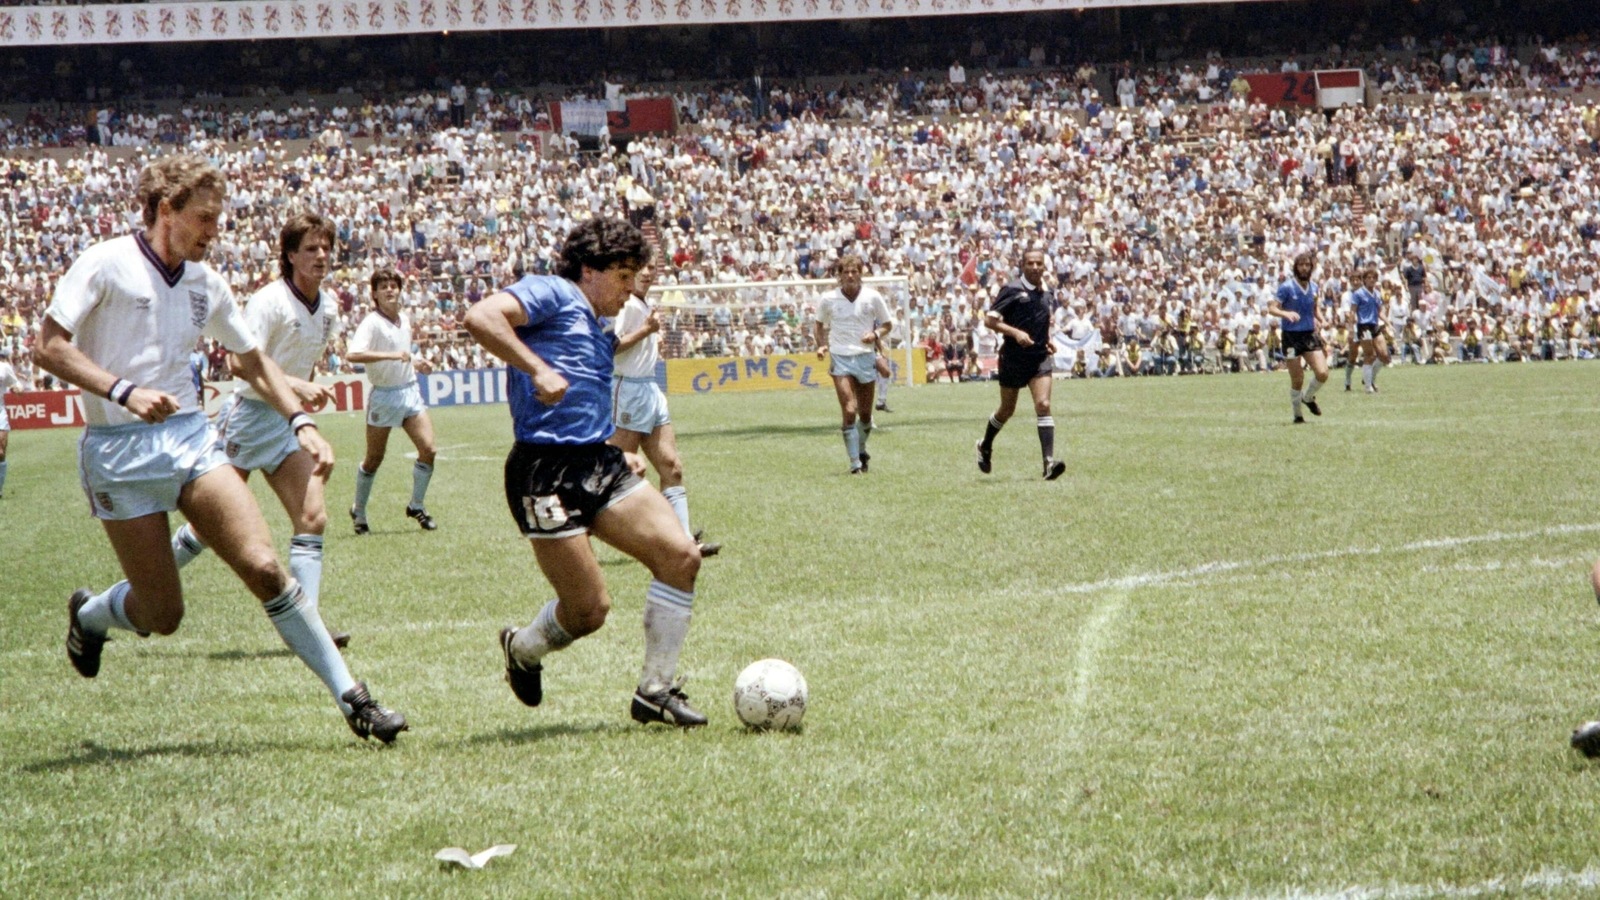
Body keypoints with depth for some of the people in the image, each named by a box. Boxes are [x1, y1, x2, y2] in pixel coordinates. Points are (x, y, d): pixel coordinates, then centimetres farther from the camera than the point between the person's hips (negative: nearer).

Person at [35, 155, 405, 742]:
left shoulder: (206, 285, 11)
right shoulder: (107, 264, -7)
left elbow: (252, 361, 22)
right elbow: (49, 347, -11)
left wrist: (300, 421, 8)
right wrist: (123, 391, -22)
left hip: (192, 437, 4)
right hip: (119, 452, -4)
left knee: (264, 568, -13)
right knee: (161, 616, -3)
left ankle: (351, 699, -10)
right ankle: (87, 617, 32)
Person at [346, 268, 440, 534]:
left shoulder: (405, 320, 8)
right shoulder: (371, 323, -14)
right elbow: (352, 355, -32)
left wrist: (416, 361, 10)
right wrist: (391, 355, -36)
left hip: (410, 391, 5)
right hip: (384, 395, -5)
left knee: (428, 449, -8)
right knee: (374, 460, 6)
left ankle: (416, 506, 9)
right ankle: (358, 511, 26)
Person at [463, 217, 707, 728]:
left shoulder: (599, 334, 26)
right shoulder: (552, 294, 0)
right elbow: (481, 318, -18)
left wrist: (621, 455, 17)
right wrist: (537, 369, -23)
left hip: (601, 462, 9)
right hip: (547, 471, -9)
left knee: (681, 556, -8)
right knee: (589, 611, -7)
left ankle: (655, 690, 2)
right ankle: (522, 650, 27)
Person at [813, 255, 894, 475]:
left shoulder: (872, 297, -2)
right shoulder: (828, 299, -2)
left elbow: (887, 323, 9)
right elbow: (819, 324, 15)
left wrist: (876, 334, -11)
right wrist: (821, 345, -2)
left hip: (866, 357, 1)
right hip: (840, 358, -1)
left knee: (865, 414, 9)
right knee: (849, 412, -13)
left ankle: (861, 450, 36)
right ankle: (855, 463, -9)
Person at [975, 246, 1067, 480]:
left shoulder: (1044, 293, 9)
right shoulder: (1012, 290, -9)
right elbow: (989, 319, -13)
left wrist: (1048, 340, 11)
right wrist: (1015, 332, -25)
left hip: (1040, 358, 3)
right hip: (1013, 358, -3)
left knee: (1043, 404, -15)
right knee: (1007, 410, 12)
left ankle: (1049, 462, -22)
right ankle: (985, 446, 41)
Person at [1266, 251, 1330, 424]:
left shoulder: (1313, 287, 9)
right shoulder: (1287, 287, -9)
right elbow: (1271, 308, -14)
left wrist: (1320, 336, 21)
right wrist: (1286, 313, -34)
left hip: (1310, 334, 5)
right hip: (1292, 337, -5)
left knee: (1322, 373, -9)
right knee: (1297, 380, -2)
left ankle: (1308, 398, 20)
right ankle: (1297, 415, 16)